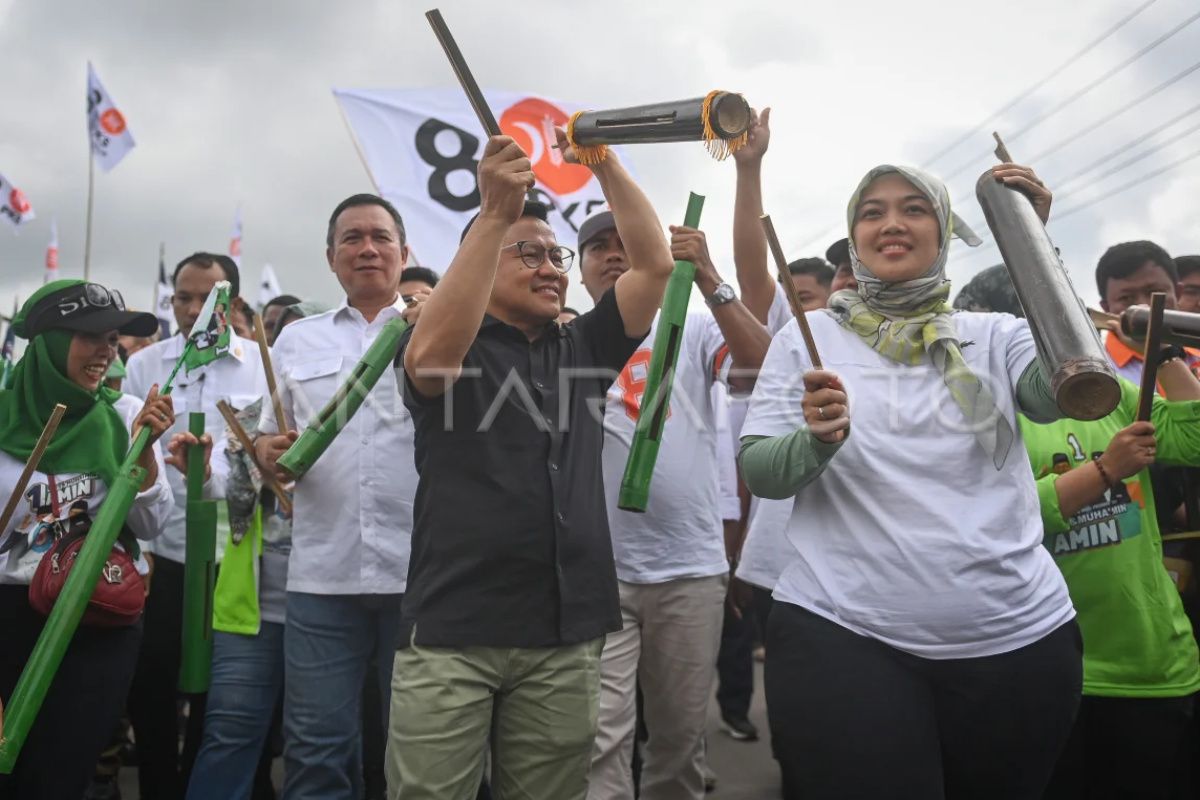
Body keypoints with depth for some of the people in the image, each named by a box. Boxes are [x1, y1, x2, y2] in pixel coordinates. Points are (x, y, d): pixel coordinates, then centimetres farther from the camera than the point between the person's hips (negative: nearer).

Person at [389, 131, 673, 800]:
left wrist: (605, 164, 0)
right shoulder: (456, 347, 2)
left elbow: (656, 264, 9)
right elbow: (430, 355, -22)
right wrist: (495, 213, -24)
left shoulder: (584, 348, 15)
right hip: (452, 627, -3)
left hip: (566, 632, 4)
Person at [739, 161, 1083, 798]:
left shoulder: (995, 335, 7)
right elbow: (758, 474, -2)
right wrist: (818, 439, -23)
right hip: (841, 637, -2)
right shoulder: (808, 338, 5)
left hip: (1020, 639, 3)